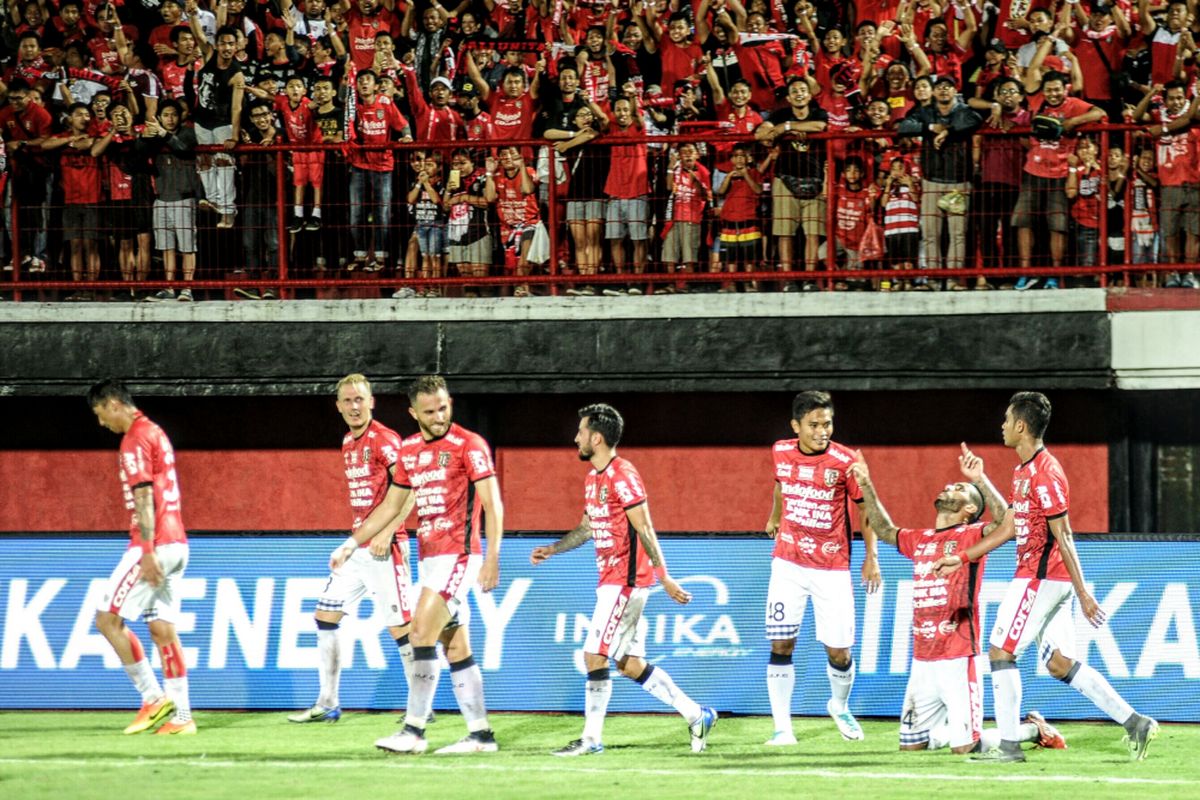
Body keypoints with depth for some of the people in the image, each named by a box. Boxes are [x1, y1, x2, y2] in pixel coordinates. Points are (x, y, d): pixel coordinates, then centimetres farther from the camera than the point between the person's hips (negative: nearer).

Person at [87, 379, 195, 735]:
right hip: (175, 544, 9)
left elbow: (144, 499, -18)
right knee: (163, 628, 8)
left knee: (108, 618, -5)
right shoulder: (155, 433, 18)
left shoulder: (135, 440, -11)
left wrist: (148, 553, -22)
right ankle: (181, 716, 5)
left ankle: (153, 697, -6)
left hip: (154, 545, -9)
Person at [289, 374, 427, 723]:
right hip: (357, 547, 9)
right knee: (325, 614, 10)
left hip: (385, 549, -9)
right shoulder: (348, 443, 14)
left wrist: (386, 533, -25)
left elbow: (408, 493, -18)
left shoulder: (384, 440, -12)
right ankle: (327, 704, 16)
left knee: (399, 625, -8)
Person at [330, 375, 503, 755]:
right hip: (429, 558, 7)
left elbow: (492, 504, -11)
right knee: (456, 649, 7)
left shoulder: (468, 445, -8)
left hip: (458, 555, -7)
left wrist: (492, 559, -19)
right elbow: (390, 506, 23)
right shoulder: (409, 450, 13)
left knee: (422, 635, -14)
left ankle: (414, 730, -12)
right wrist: (351, 544, 20)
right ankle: (480, 734, 10)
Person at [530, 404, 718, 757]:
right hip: (612, 580, 10)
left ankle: (591, 738, -4)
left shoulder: (622, 476, -15)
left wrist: (664, 578, -20)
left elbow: (644, 530, -18)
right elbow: (587, 528, 27)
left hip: (625, 581, -10)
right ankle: (697, 716, 16)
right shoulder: (593, 478, 15)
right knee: (630, 664, 10)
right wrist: (551, 549, 17)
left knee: (594, 656, -9)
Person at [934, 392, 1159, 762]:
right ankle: (1133, 721, 4)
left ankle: (1009, 745, 1)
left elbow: (1062, 536, -19)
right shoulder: (1023, 471, 15)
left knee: (1000, 651, -3)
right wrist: (962, 558, 24)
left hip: (1040, 579, -10)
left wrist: (1083, 593, -20)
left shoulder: (1044, 474, -16)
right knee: (1059, 663, 8)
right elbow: (1014, 527, 24)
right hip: (1050, 580, 10)